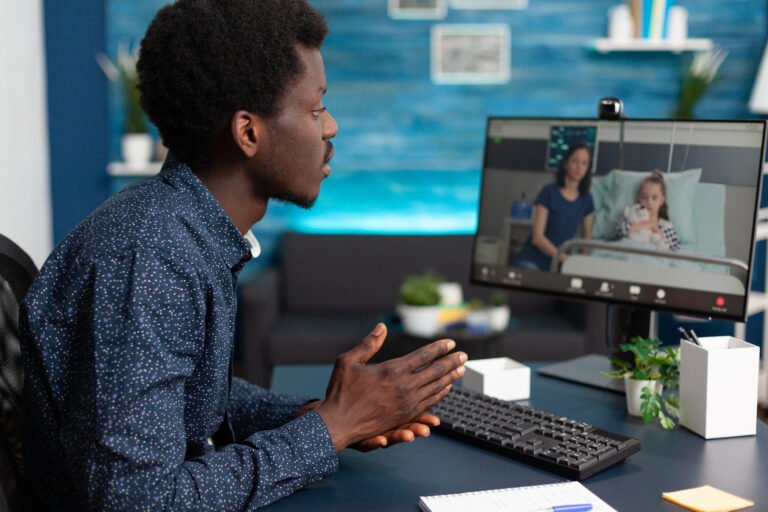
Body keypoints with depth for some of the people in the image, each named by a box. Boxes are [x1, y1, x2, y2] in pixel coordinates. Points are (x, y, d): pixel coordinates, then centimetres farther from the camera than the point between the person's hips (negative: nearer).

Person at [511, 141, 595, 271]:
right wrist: (564, 258, -23)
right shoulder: (549, 192, -8)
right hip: (531, 261, -5)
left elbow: (587, 235, 20)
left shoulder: (586, 199, 5)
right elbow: (537, 237, -13)